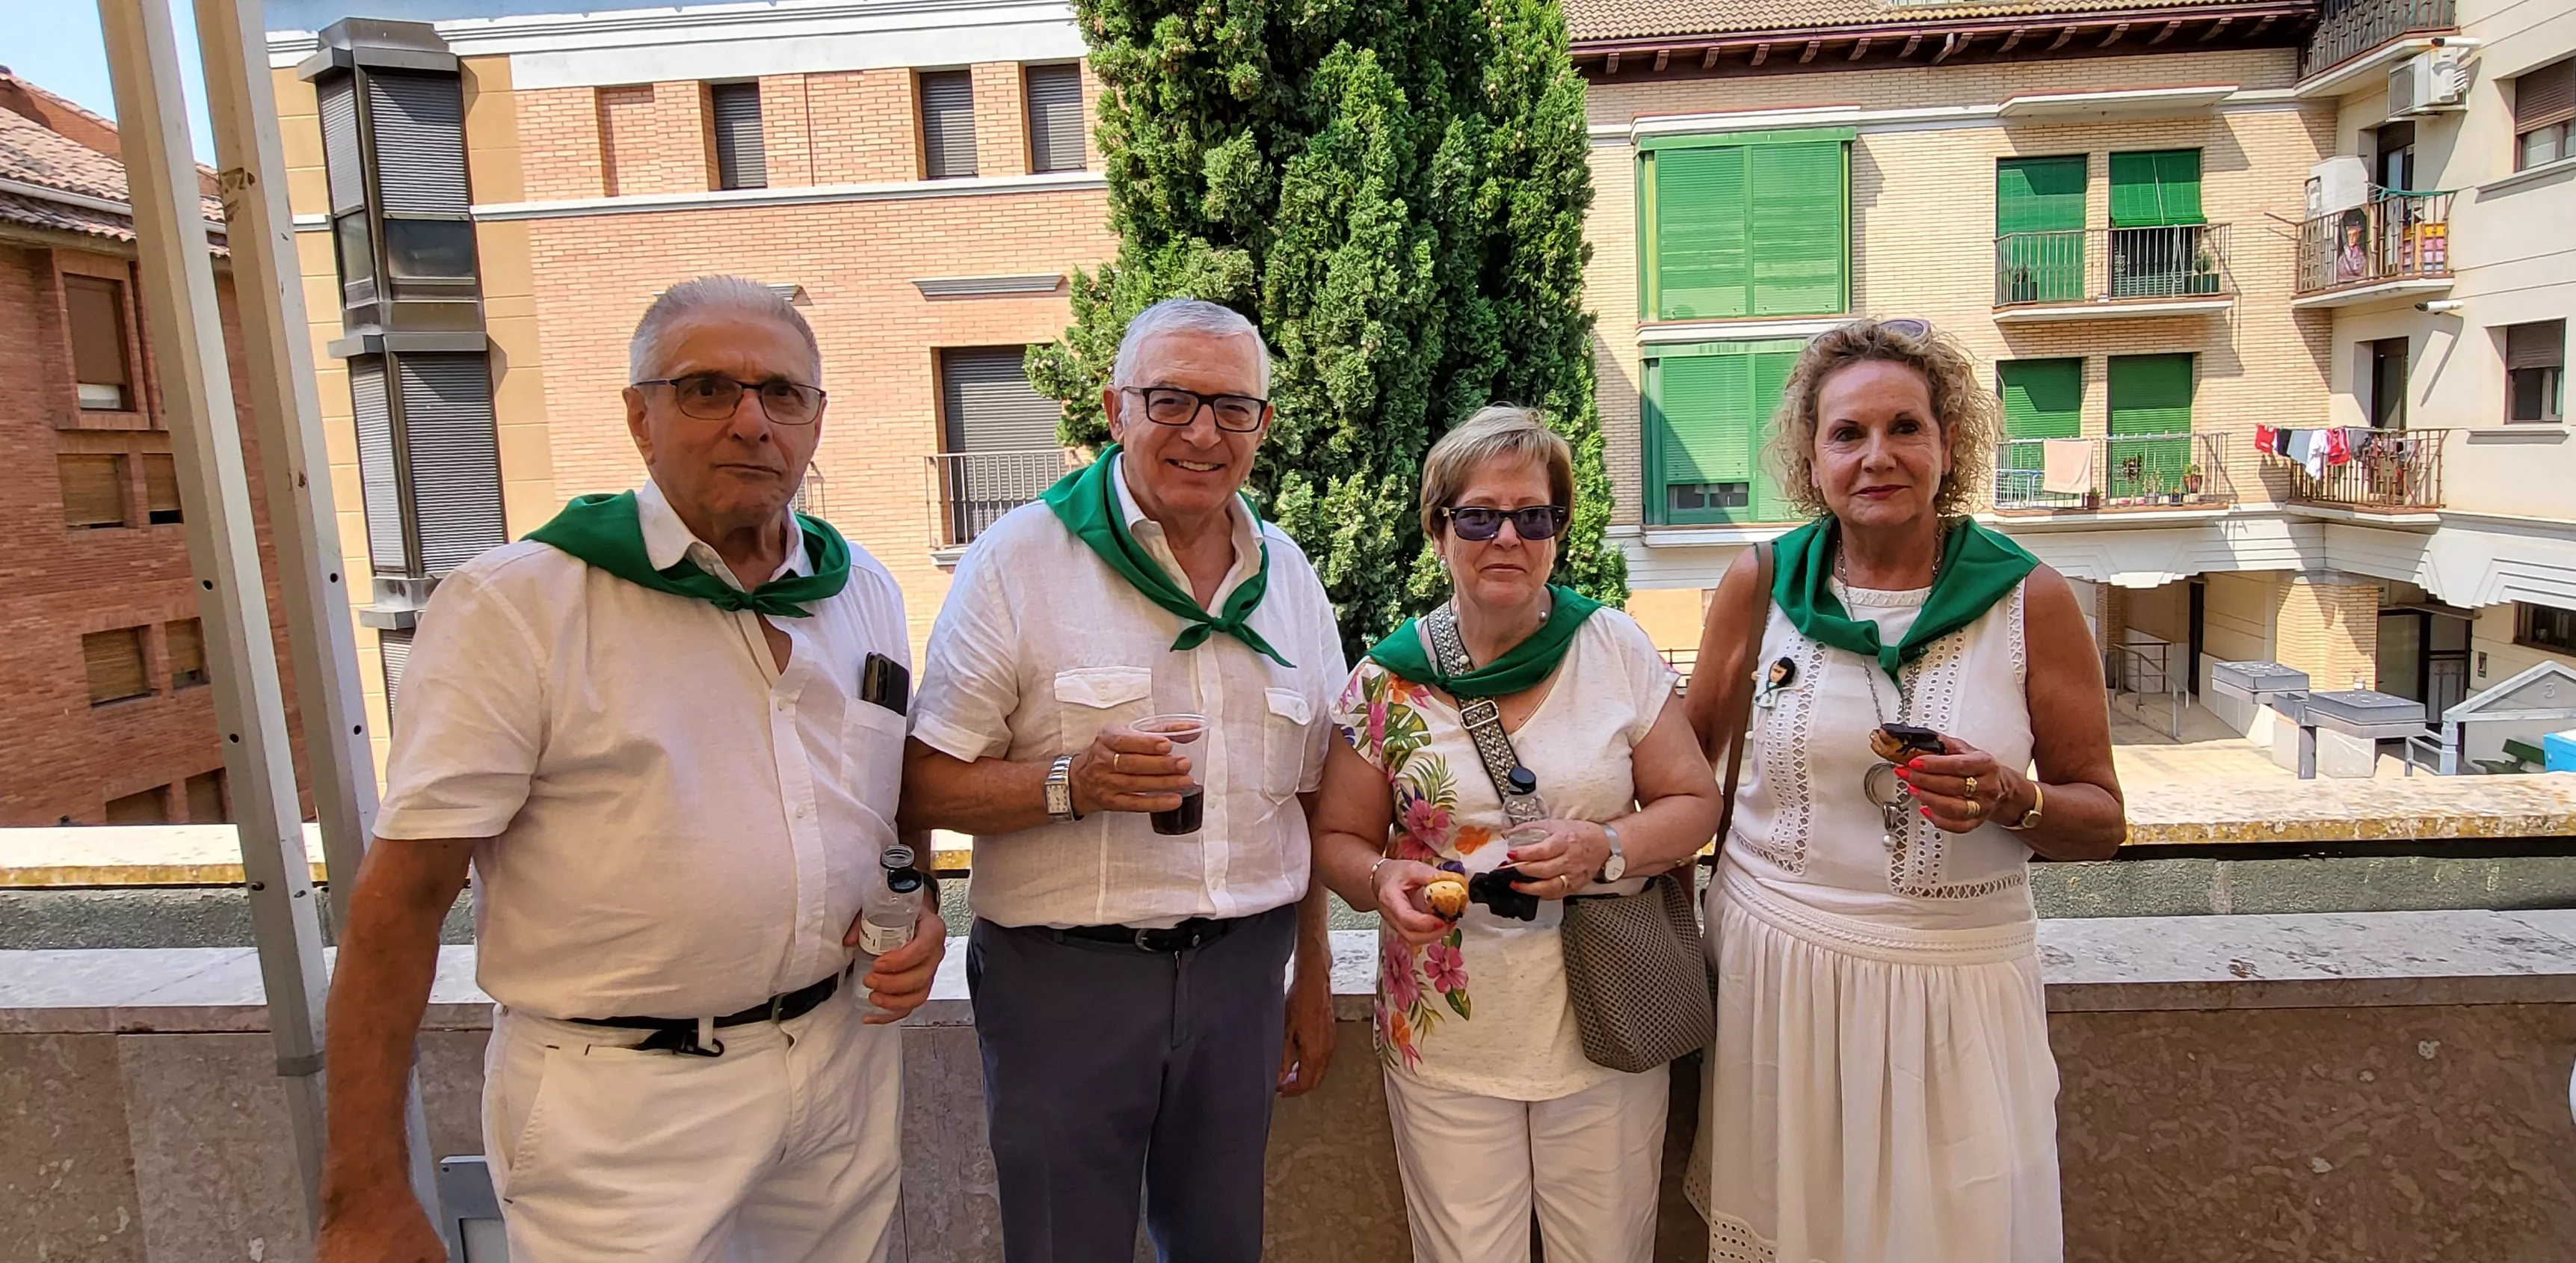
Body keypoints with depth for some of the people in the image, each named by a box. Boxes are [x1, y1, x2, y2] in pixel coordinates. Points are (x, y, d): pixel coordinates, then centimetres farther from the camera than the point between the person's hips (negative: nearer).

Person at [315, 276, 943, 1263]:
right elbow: (403, 894, -13)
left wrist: (921, 913, -1)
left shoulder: (865, 591, 5)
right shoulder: (515, 604, -13)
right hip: (621, 1102, -5)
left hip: (845, 1064, 6)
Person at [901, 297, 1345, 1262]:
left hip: (1242, 966, 4)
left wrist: (1314, 981, 15)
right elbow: (924, 787, -10)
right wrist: (1069, 783, -27)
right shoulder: (1021, 558, -8)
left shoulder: (1287, 573, 7)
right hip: (1063, 975, -4)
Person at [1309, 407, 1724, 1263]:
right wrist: (1384, 881, -17)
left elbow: (1694, 802, 2)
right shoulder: (1388, 679, -2)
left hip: (1607, 1025, 1)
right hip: (1447, 1037, 0)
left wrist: (1608, 848, -17)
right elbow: (1339, 838, 4)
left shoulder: (1618, 649, -2)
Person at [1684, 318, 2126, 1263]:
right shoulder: (1759, 584, -2)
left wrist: (2010, 800, -19)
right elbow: (1691, 760, 11)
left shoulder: (2030, 599, -5)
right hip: (1772, 963, 1)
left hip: (1957, 978, -1)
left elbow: (2100, 820, 1)